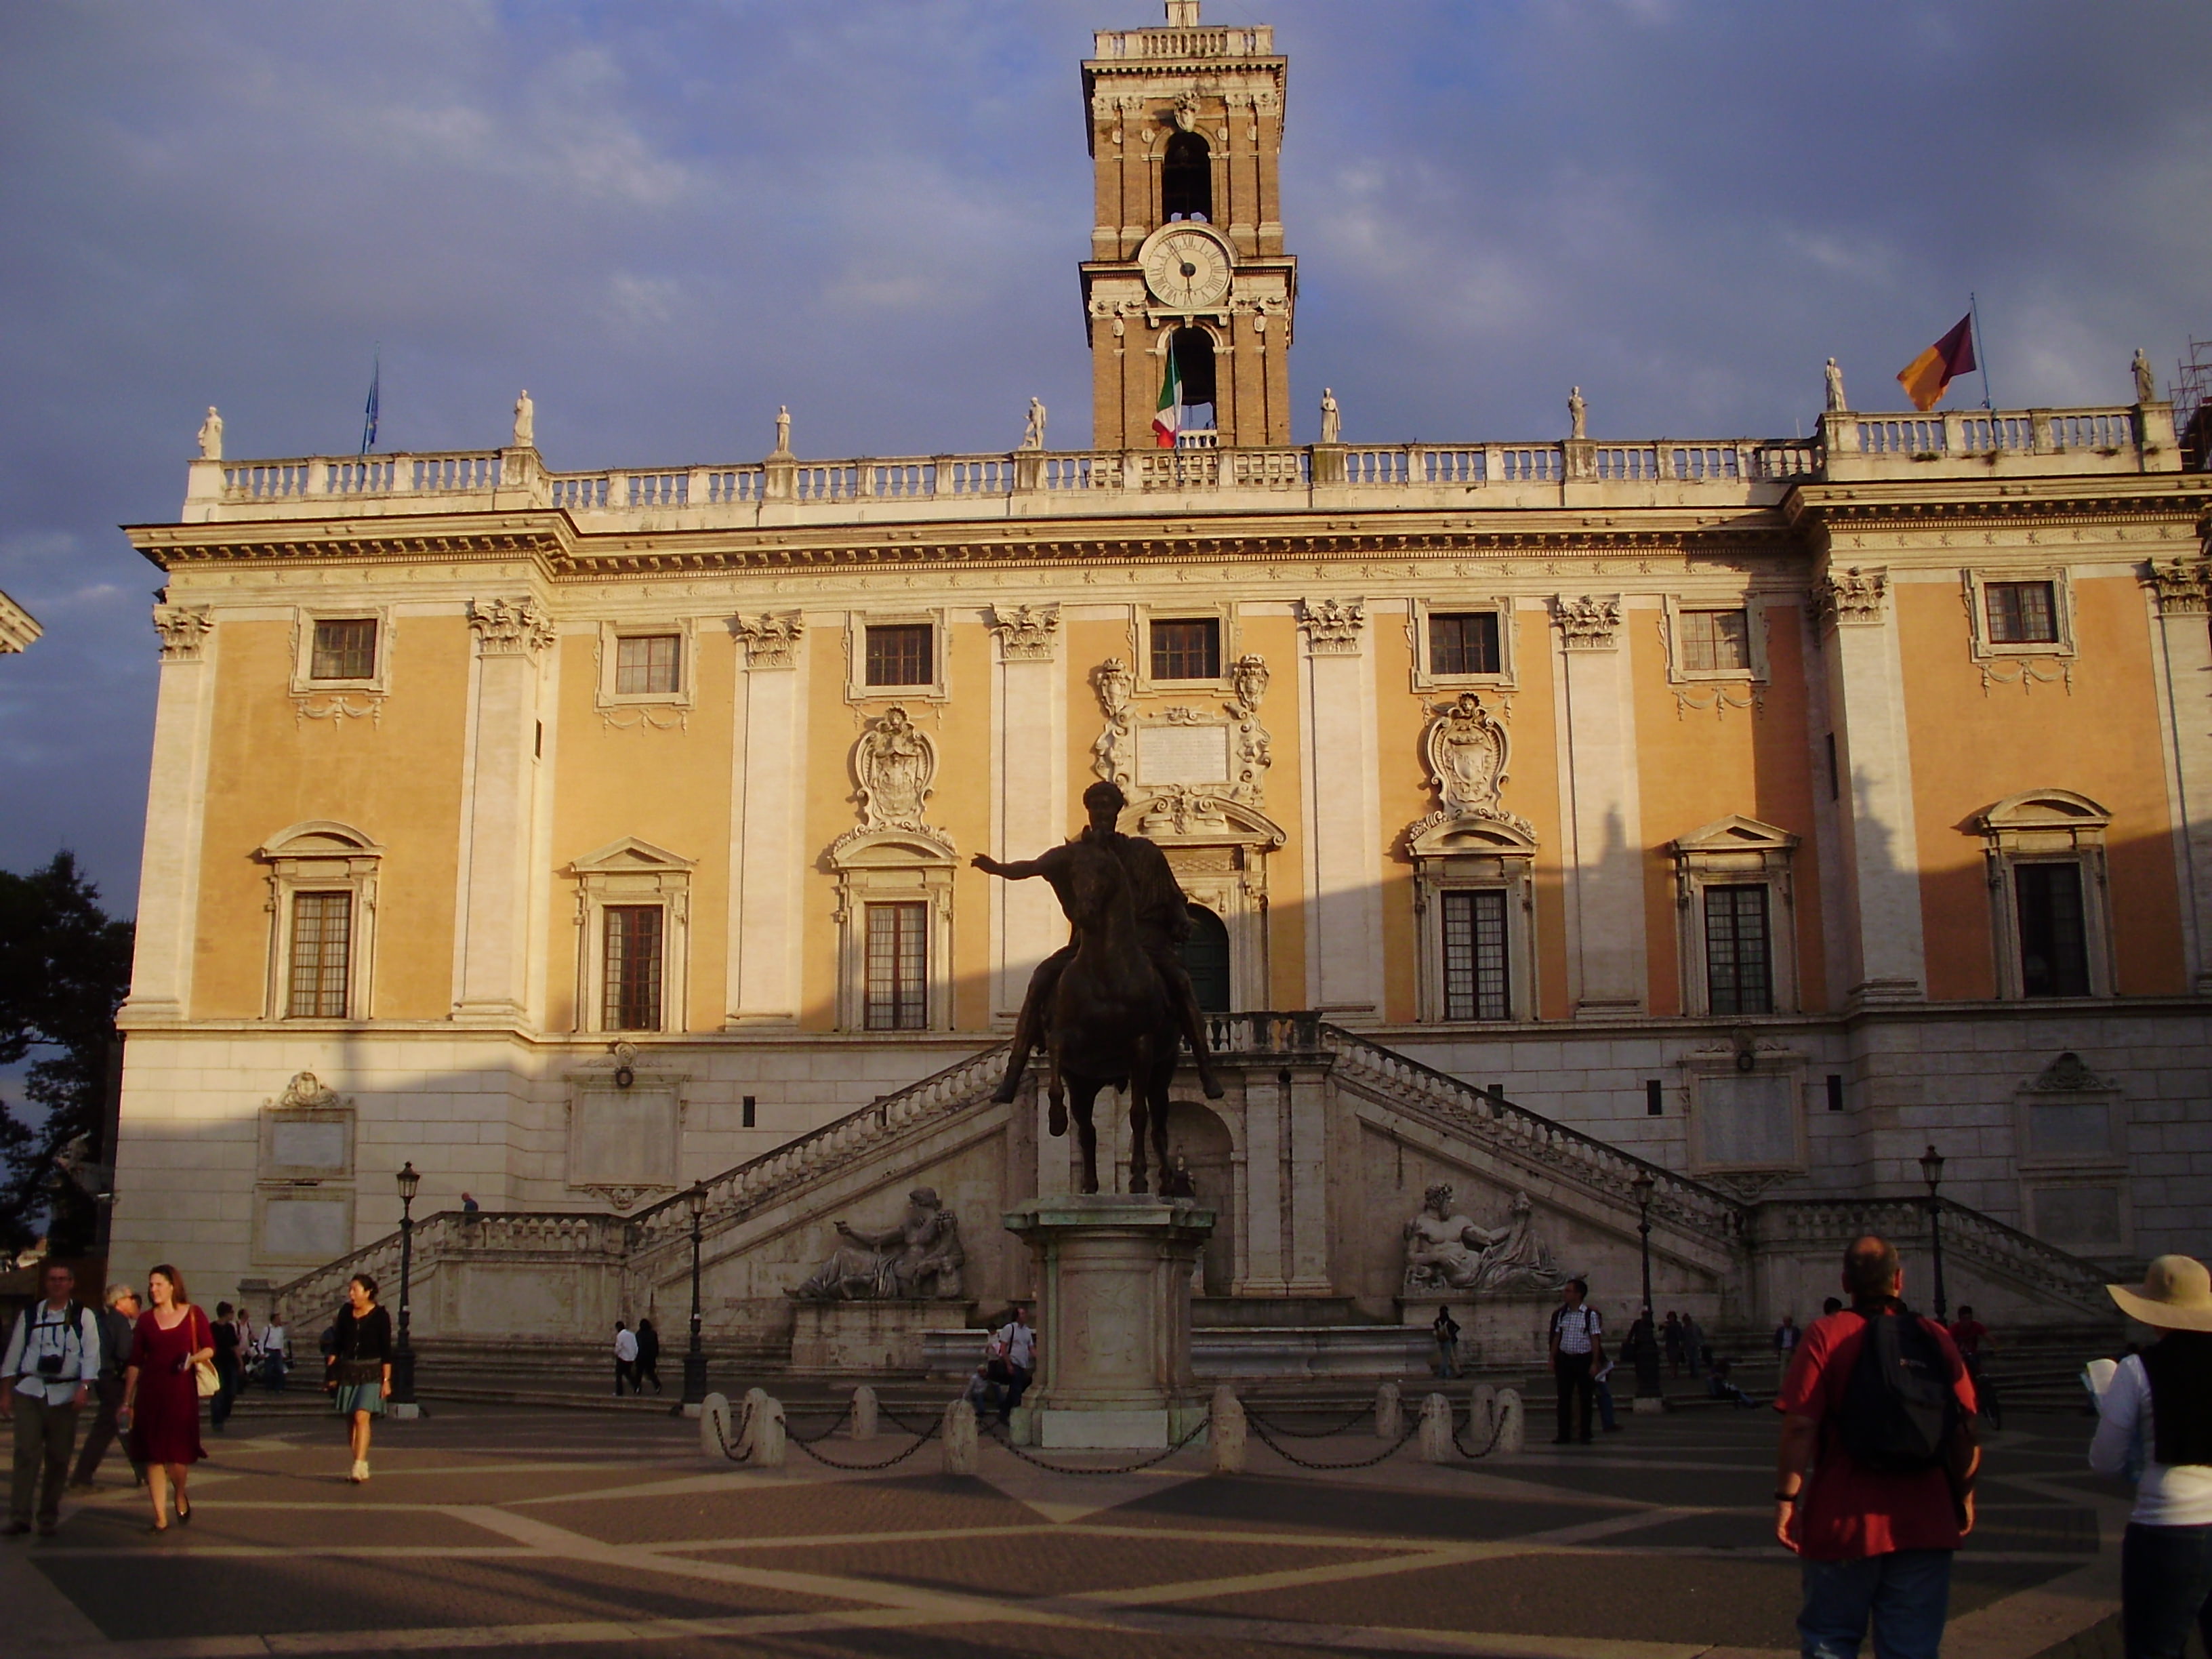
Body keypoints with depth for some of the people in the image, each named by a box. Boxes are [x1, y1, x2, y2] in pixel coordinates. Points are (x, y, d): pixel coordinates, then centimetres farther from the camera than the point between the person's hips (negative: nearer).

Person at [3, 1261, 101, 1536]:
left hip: (65, 1395, 0)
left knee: (58, 1458, 4)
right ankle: (19, 1517, -9)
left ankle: (49, 1518, 14)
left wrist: (84, 1388, -15)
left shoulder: (83, 1317, 4)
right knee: (27, 1453, -9)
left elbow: (90, 1355, -2)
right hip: (29, 1391, 0)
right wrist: (7, 1392, 7)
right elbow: (14, 1353, 10)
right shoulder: (29, 1315, 8)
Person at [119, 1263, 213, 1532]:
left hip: (182, 1391, -2)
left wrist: (193, 1358, -16)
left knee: (178, 1452, -4)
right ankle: (160, 1516, 6)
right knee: (153, 1454, 0)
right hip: (150, 1392, 2)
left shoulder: (193, 1314, 4)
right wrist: (127, 1401, 9)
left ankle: (180, 1496, 27)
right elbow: (135, 1362, 10)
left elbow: (210, 1349, 6)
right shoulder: (146, 1319, 9)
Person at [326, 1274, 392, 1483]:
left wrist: (386, 1380, -7)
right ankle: (362, 1466, 15)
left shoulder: (380, 1316, -5)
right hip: (347, 1370, 5)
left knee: (361, 1416, -18)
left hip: (370, 1373, -5)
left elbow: (386, 1351, -4)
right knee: (350, 1420, 6)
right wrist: (331, 1372, 7)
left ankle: (359, 1466, -22)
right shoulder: (345, 1312, 7)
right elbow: (336, 1344, 13)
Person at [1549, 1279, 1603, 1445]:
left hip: (1583, 1359, -4)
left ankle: (1585, 1434, 12)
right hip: (1565, 1359, 4)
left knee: (1585, 1398, 3)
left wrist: (1595, 1363, -11)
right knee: (1564, 1397, 5)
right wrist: (1552, 1358, 9)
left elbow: (1595, 1340, -6)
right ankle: (1564, 1433, 11)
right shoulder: (1561, 1314, 8)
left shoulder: (1590, 1314, -5)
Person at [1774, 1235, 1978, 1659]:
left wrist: (1786, 1498, -7)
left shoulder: (1826, 1335, -9)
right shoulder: (1936, 1338, 0)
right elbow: (1966, 1429, 3)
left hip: (1845, 1520, -2)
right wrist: (1964, 1498, 15)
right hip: (1925, 1524, 3)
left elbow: (1800, 1428, -14)